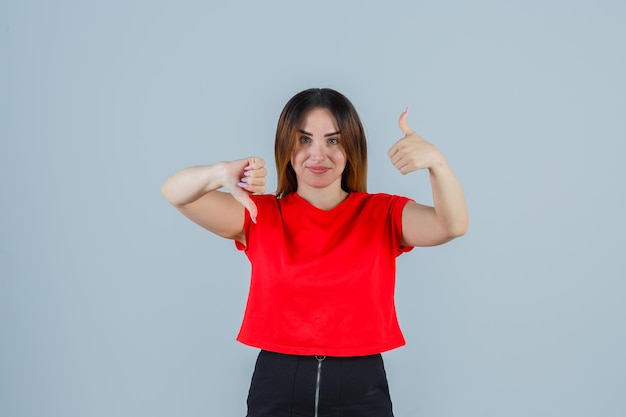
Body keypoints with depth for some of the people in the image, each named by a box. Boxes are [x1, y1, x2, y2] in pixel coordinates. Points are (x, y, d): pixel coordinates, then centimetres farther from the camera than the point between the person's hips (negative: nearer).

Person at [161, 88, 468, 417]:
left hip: (362, 389, 0)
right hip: (276, 384, 0)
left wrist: (436, 161, -36)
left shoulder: (383, 215, 2)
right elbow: (175, 194, -10)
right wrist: (221, 173, -33)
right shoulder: (260, 215, 2)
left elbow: (452, 225, -16)